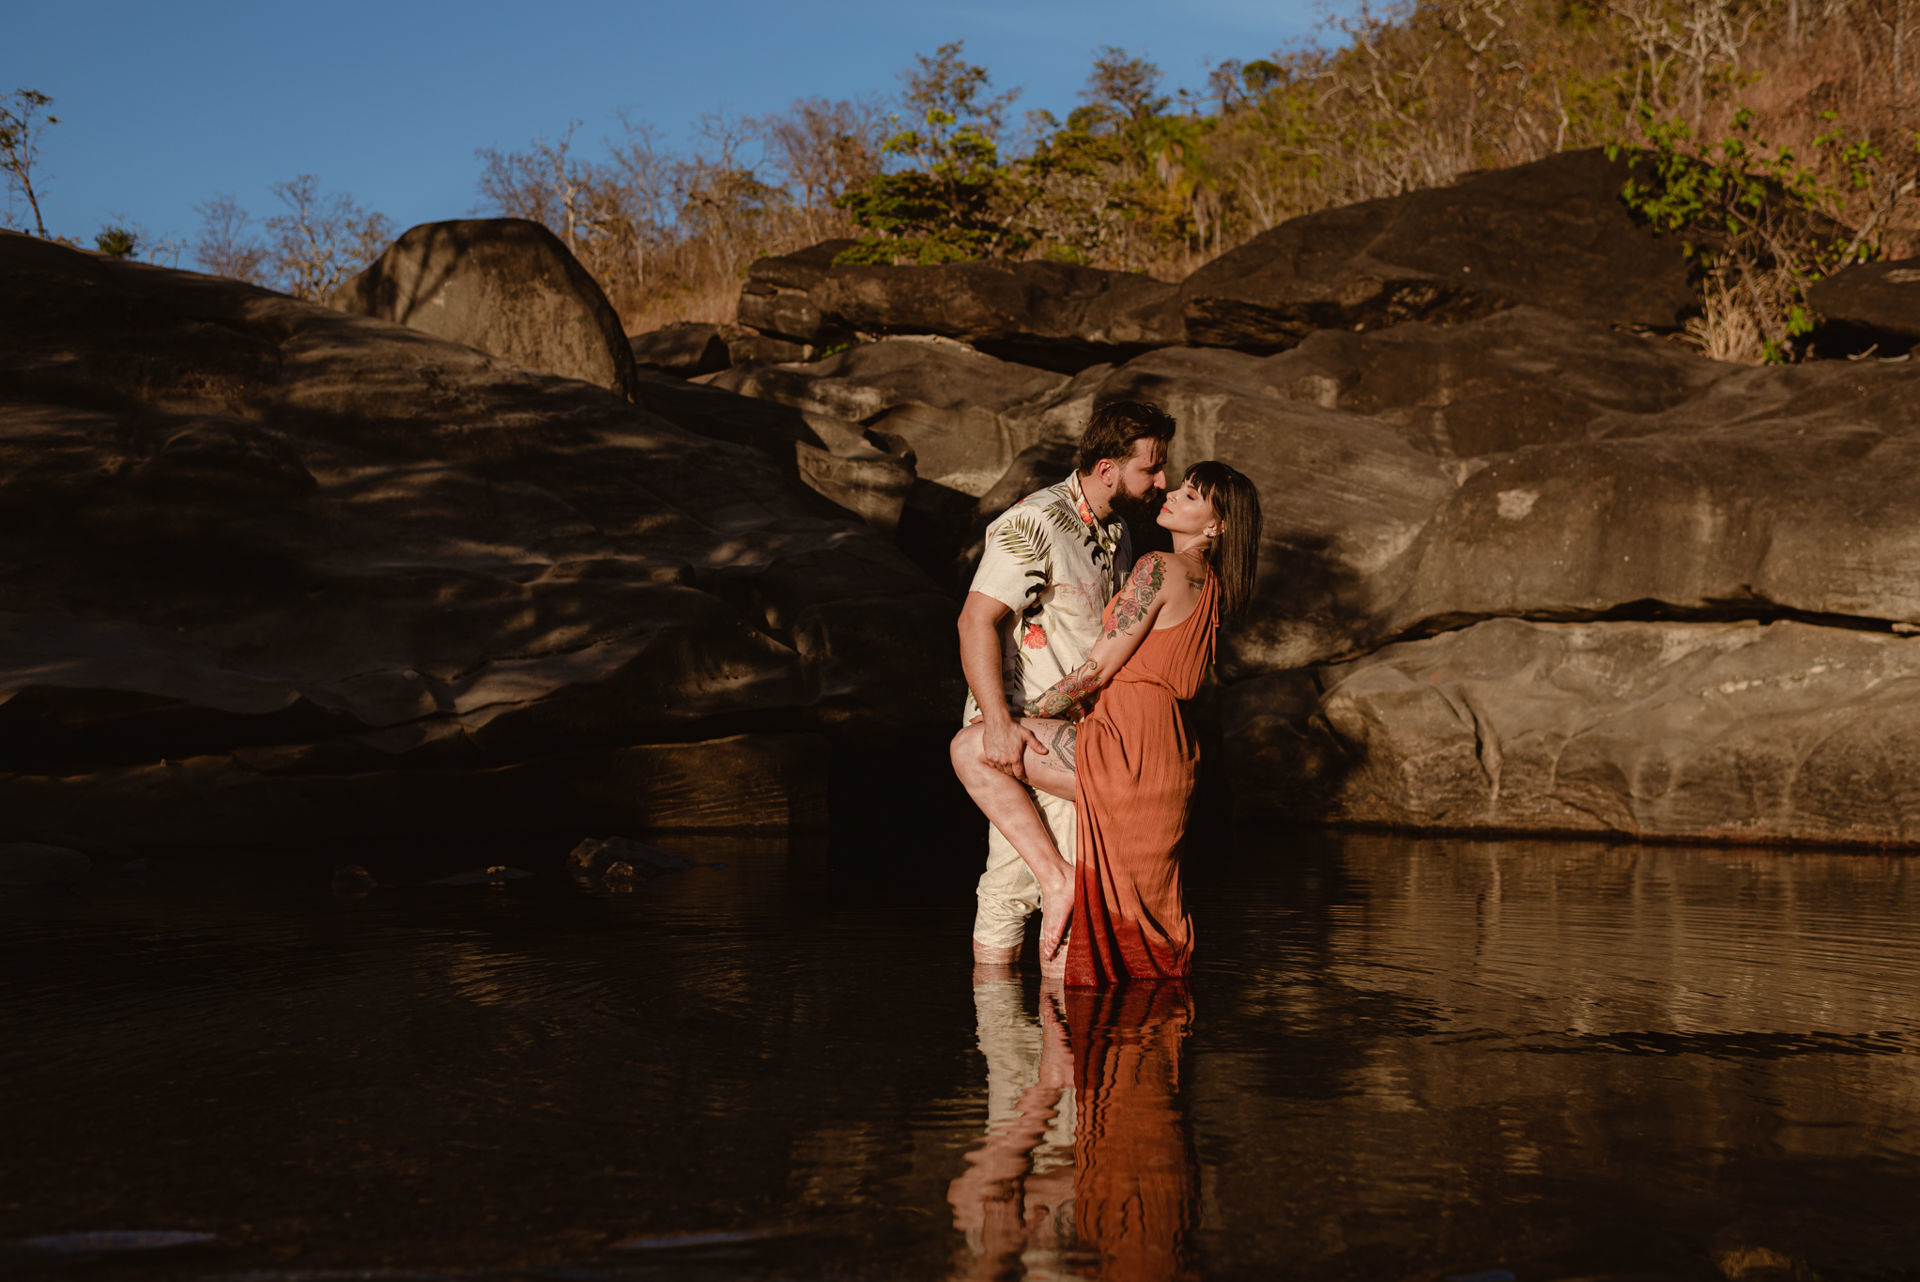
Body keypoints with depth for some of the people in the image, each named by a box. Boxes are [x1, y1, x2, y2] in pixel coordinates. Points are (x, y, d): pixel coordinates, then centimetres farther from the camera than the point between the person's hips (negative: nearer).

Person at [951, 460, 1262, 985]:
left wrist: (1021, 716, -1)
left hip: (1128, 742, -9)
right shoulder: (1210, 587, 19)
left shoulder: (1159, 569, -8)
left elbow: (1098, 668, -9)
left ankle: (1055, 877, -12)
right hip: (1170, 761, 9)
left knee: (970, 748, -9)